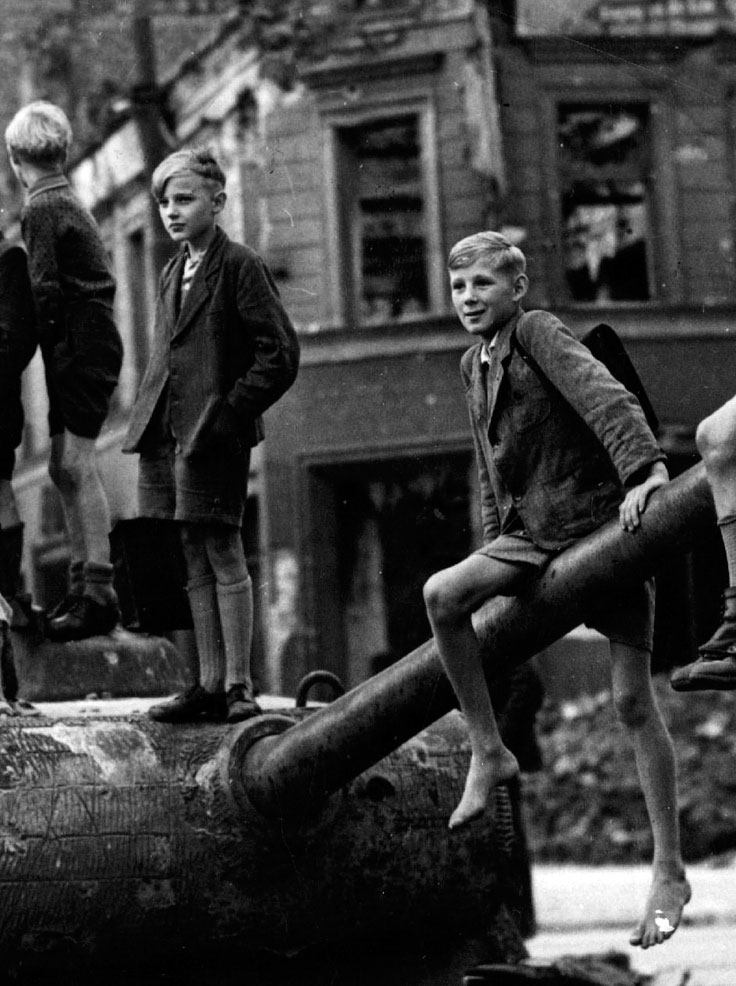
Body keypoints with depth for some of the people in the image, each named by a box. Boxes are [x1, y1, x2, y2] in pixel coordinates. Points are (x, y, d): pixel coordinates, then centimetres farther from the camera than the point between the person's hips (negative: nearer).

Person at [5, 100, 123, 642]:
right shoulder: (70, 203, 19)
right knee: (67, 467, 11)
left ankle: (99, 592, -17)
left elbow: (45, 292, -17)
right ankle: (85, 583, 14)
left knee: (76, 464, -13)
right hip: (93, 343, 9)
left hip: (78, 347, -9)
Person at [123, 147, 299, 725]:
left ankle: (239, 687, -2)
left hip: (213, 435, -7)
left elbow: (281, 353, -11)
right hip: (166, 435, 7)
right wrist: (146, 422, 12)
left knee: (223, 555, -6)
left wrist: (230, 413, -14)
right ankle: (210, 686, 11)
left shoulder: (241, 267, -5)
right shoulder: (172, 276, 18)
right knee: (195, 562, 8)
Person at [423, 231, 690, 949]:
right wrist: (496, 551, 24)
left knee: (633, 702, -5)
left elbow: (603, 396, -23)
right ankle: (487, 751, -9)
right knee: (441, 594, -21)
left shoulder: (538, 332, -8)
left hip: (603, 521, -6)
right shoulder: (473, 366, 15)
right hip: (532, 534, 6)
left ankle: (669, 871, 0)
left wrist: (645, 469, -37)